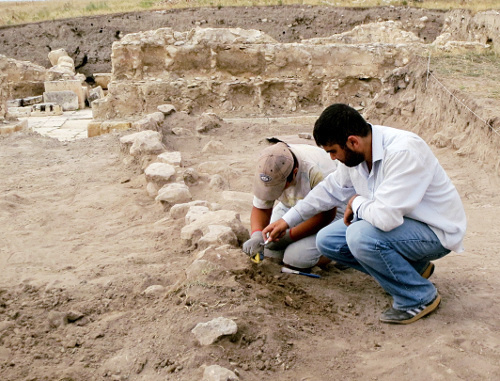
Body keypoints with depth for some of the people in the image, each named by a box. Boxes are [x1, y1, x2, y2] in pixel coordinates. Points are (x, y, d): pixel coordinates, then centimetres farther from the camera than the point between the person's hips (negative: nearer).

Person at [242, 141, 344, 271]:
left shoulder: (317, 170, -38)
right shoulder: (266, 170, -21)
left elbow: (326, 214, -28)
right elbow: (260, 208, -10)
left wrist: (289, 236, -28)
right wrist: (257, 235, -30)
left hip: (331, 211, -6)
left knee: (296, 258, -23)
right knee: (269, 251, -8)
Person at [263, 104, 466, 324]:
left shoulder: (403, 152, -31)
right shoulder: (356, 152, -5)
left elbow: (385, 217, -38)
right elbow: (330, 189, 12)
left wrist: (357, 203, -16)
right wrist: (287, 221, 15)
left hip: (436, 231, -8)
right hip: (396, 221, 9)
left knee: (360, 235, -32)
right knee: (326, 241, 1)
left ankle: (420, 297, -9)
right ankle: (412, 268, 12)